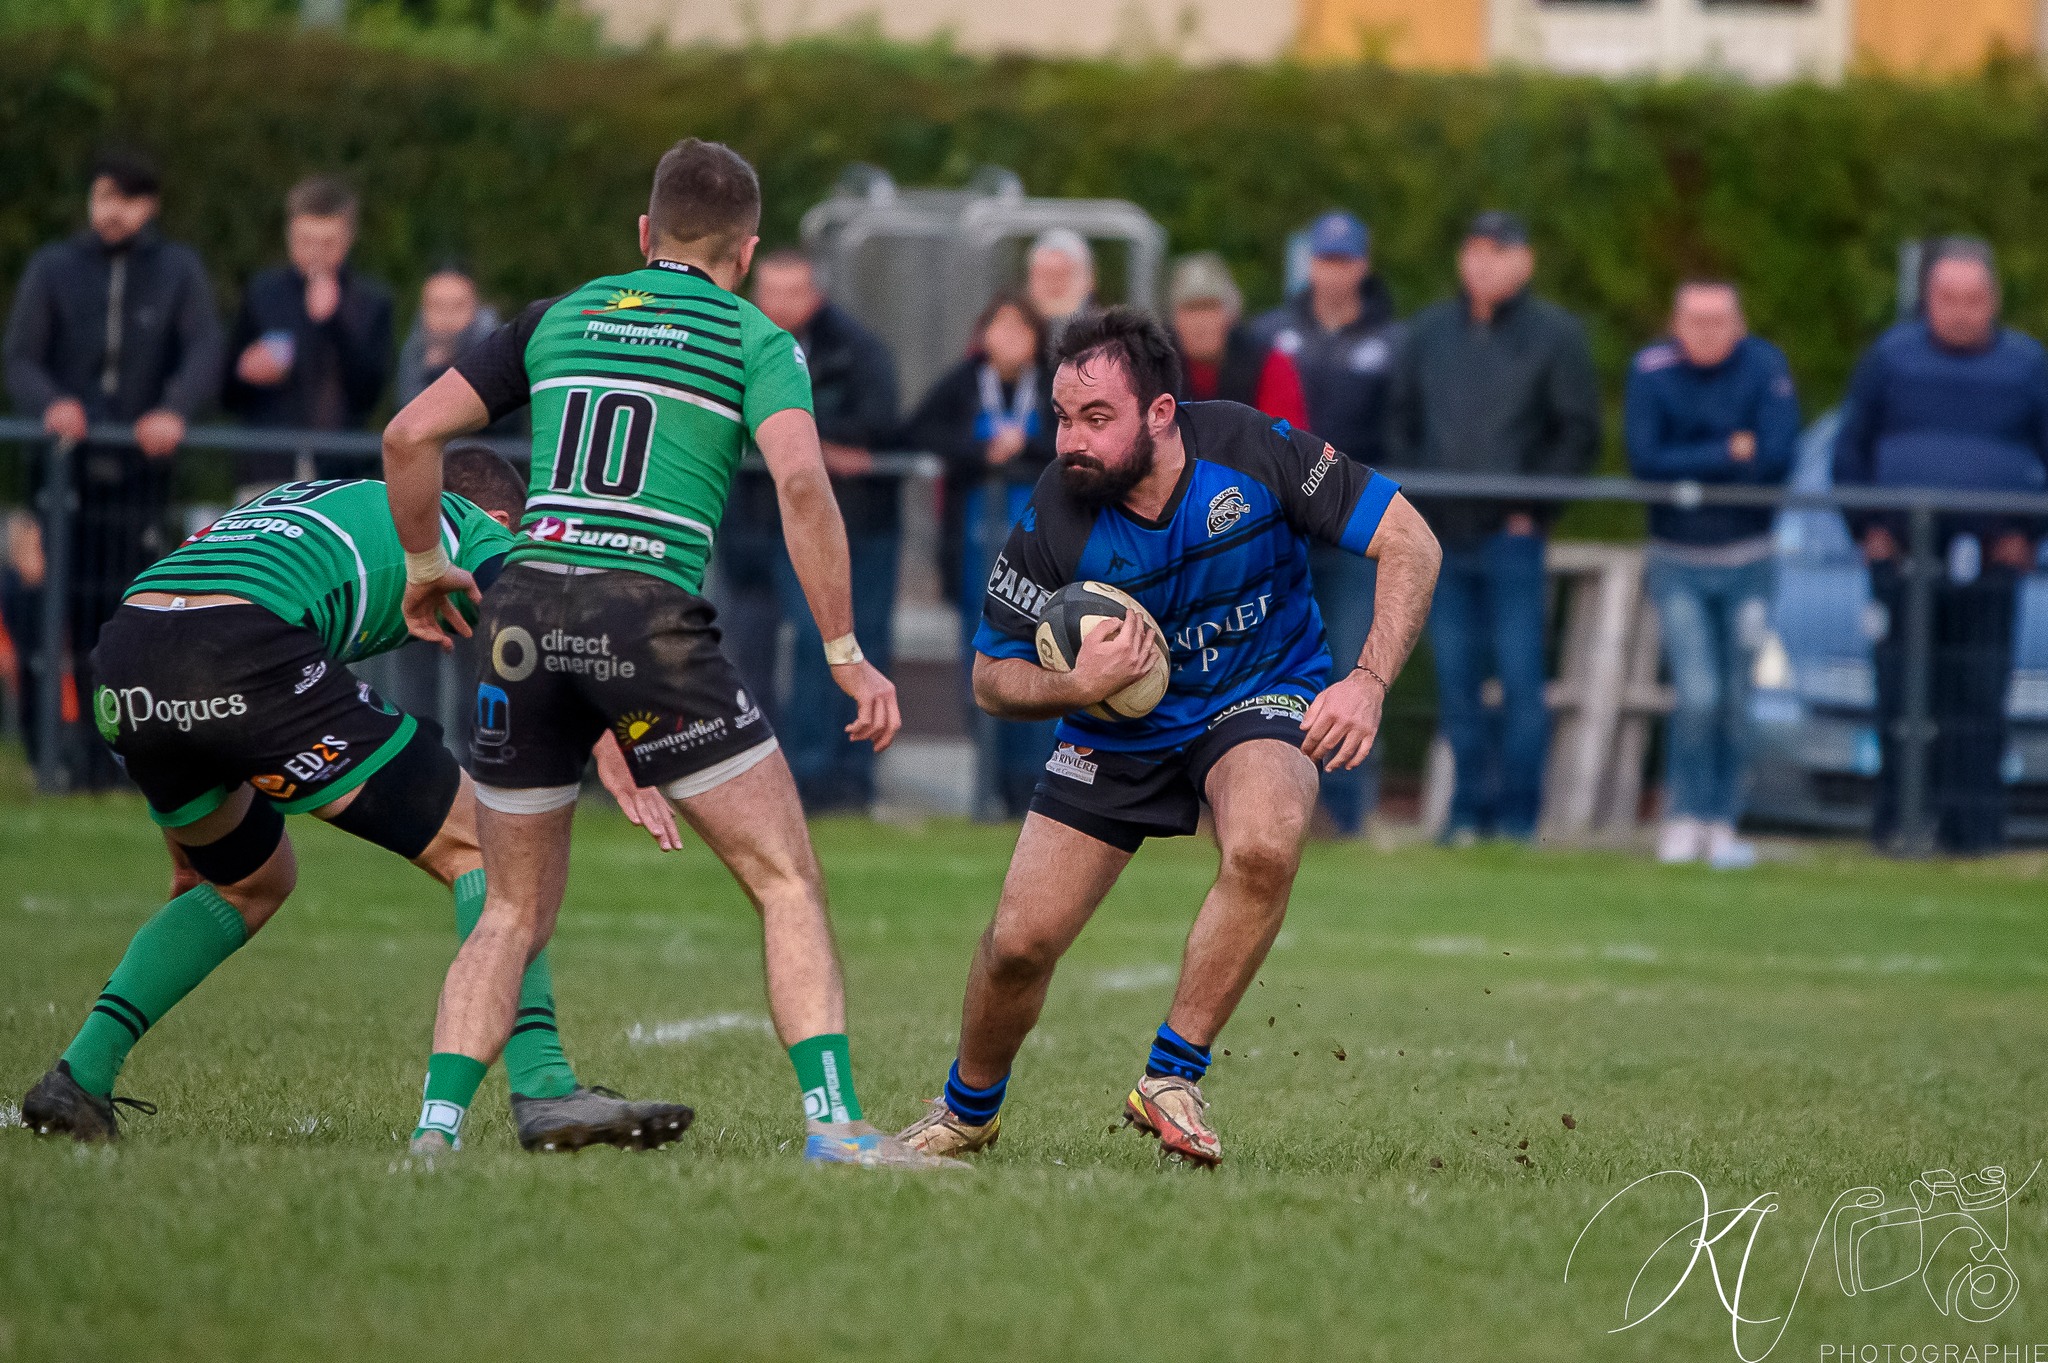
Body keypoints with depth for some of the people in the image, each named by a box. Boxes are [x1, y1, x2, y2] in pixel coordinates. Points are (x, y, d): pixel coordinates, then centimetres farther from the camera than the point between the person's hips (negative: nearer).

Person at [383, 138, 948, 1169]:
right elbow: (800, 482, -10)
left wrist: (424, 564, 27)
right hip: (650, 614, -4)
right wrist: (846, 655, -6)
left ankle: (436, 1128, 2)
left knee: (514, 912, 17)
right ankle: (834, 1125, -10)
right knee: (788, 887, 4)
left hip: (525, 611, 4)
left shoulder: (556, 320, 19)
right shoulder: (755, 340, 8)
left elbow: (410, 435, 12)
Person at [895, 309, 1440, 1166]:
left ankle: (1170, 1080, -17)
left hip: (1258, 703, -1)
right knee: (1021, 941, -4)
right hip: (1117, 732, 1)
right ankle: (967, 1109, 29)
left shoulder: (1253, 451, -23)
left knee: (1264, 847, -34)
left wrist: (1368, 681, -24)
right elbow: (993, 678, -8)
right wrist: (1076, 686, -29)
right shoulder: (1054, 519, -21)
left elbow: (1409, 543, -14)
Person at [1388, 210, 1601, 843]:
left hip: (1511, 536, -4)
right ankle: (1470, 810, 10)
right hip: (1441, 536, 4)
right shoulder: (1428, 332, 14)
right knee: (1455, 680, 5)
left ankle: (1518, 815, -3)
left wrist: (1532, 505, -8)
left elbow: (1579, 434, 0)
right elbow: (1399, 421, 18)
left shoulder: (1554, 334, 3)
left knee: (1520, 677, -6)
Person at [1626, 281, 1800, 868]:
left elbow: (1778, 458, -17)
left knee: (1734, 700, 5)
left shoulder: (1765, 367, -8)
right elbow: (1644, 460, -18)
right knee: (1697, 693, -12)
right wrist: (1729, 454, -17)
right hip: (1676, 562, -1)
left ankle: (1722, 823, 17)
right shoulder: (1651, 372, -9)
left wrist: (1689, 464, -13)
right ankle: (1683, 818, 4)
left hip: (1745, 560, 1)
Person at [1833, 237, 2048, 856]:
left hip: (1990, 557, -1)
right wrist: (1868, 527, 3)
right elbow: (1850, 449, 14)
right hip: (1902, 552, 1)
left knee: (1979, 694, -4)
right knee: (1901, 689, -3)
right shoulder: (1891, 358, 9)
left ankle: (1972, 823, -1)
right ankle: (1897, 817, 3)